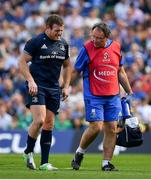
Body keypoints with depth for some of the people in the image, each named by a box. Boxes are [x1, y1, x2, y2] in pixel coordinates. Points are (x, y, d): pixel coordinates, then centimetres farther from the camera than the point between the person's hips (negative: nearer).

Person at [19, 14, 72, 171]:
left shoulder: (63, 44, 11)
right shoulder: (36, 42, -7)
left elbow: (67, 66, 23)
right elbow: (22, 62, -6)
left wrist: (66, 86, 14)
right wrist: (31, 81, -16)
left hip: (54, 88, 6)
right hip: (37, 87, -6)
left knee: (49, 124, 4)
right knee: (39, 120, -20)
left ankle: (44, 162, 9)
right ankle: (28, 152, 3)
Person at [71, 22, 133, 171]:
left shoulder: (115, 47, 5)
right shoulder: (87, 48, -8)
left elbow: (121, 72, 16)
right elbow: (76, 71, 0)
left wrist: (129, 92, 17)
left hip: (113, 96, 4)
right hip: (93, 96, -4)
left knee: (111, 128, 0)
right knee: (96, 127, -12)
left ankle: (106, 162, 7)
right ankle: (79, 153, 12)